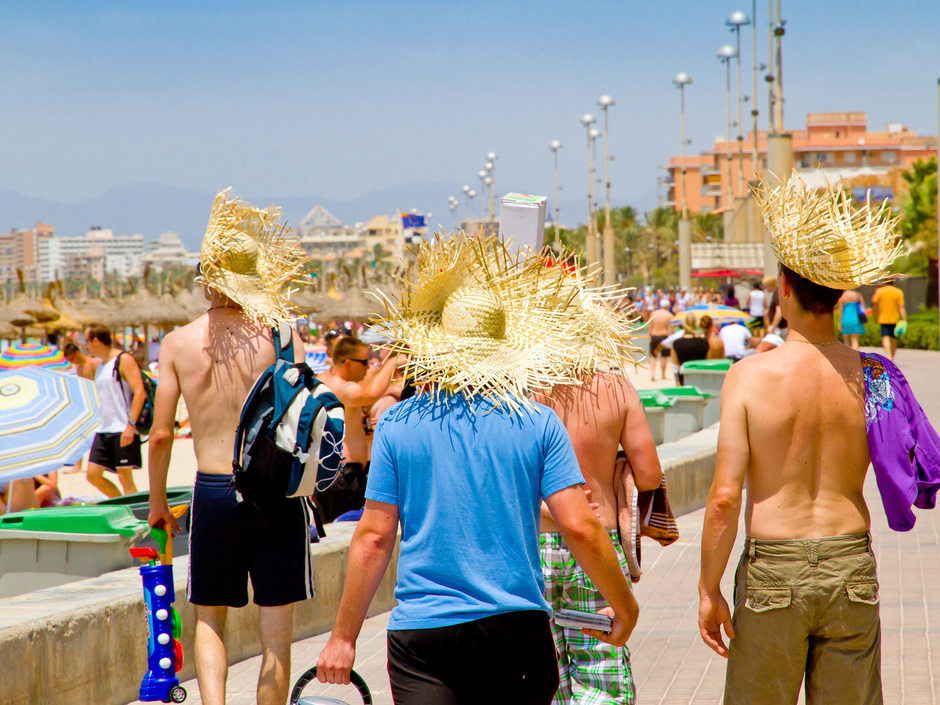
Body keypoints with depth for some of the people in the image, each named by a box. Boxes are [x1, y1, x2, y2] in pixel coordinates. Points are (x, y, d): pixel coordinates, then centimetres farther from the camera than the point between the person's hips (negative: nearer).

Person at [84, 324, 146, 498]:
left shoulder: (124, 360, -9)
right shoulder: (100, 365, 18)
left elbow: (140, 392, -18)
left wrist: (131, 425, -25)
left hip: (123, 430, -9)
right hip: (103, 431, 9)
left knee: (124, 477, -7)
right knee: (93, 475, 5)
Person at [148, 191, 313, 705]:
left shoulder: (179, 343, 0)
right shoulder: (281, 337, -4)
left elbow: (161, 434, 1)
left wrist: (156, 504, 13)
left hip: (213, 491, 1)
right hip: (277, 492, -1)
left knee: (210, 619, 17)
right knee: (275, 633, 8)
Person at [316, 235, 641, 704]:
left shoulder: (398, 424, -1)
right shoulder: (537, 424, -2)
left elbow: (373, 537, -2)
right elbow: (579, 528, -6)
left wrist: (343, 638, 6)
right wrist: (623, 607, 8)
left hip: (420, 631, -1)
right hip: (515, 627, 1)